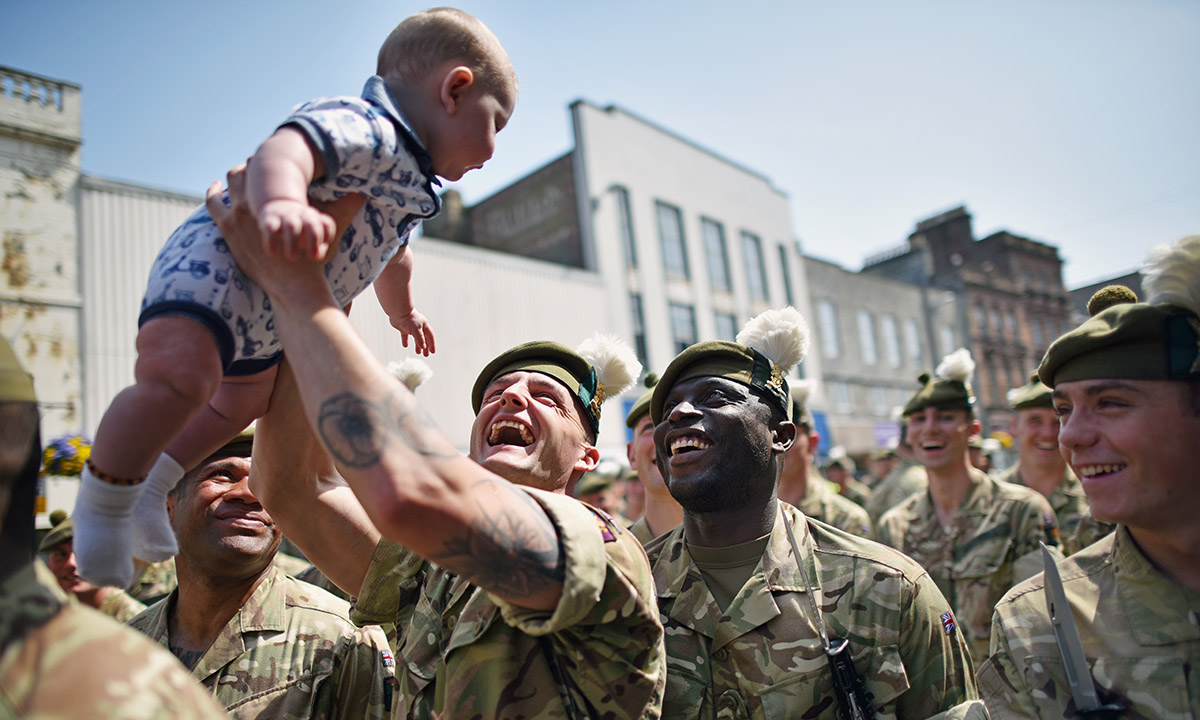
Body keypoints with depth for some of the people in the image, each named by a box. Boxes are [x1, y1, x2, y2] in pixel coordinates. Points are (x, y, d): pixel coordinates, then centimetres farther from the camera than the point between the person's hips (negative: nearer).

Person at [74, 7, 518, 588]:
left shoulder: (412, 187, 15)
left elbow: (391, 258, 35)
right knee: (179, 377, -33)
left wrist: (403, 314, 49)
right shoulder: (362, 126, -20)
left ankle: (149, 487, 46)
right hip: (212, 265, -11)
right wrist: (279, 203, -63)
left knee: (243, 402, 28)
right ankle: (102, 502, -10)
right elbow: (281, 150, -42)